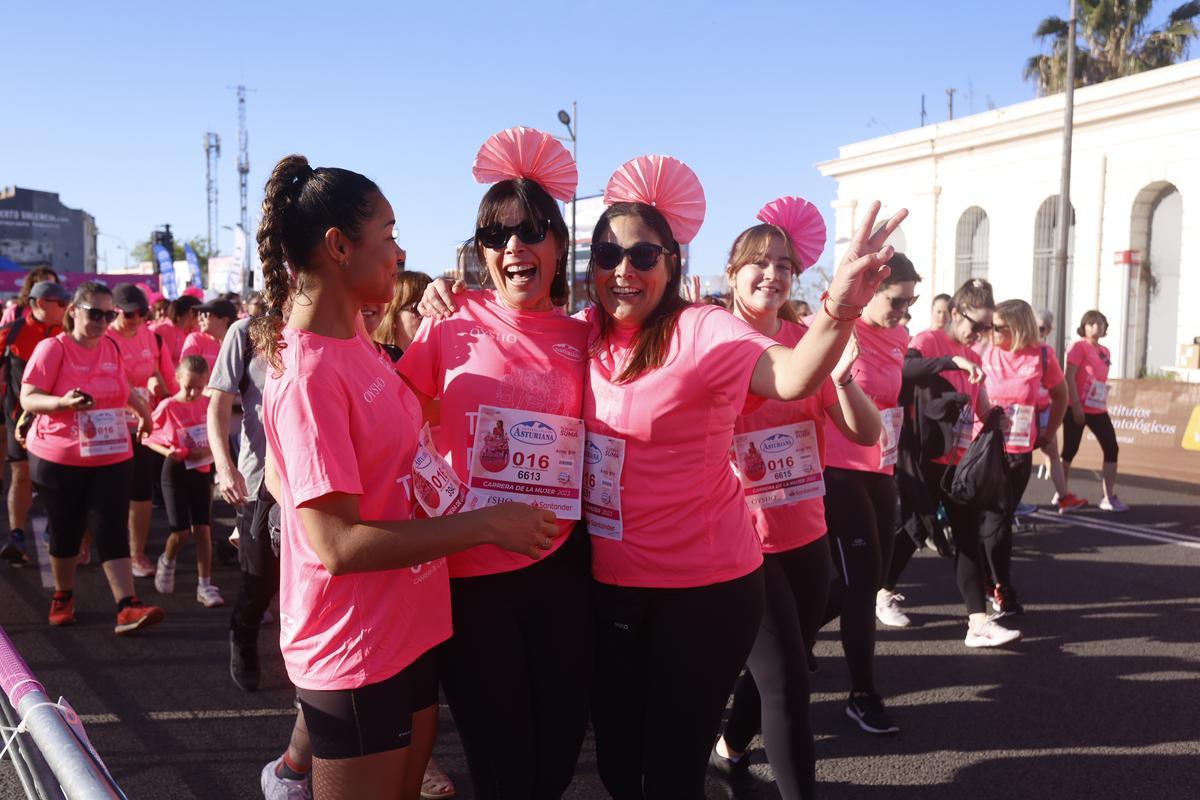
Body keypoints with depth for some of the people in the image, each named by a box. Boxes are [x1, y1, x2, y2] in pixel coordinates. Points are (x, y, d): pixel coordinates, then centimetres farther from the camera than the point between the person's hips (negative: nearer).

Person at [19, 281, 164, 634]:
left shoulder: (112, 348, 6)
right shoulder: (52, 348, -9)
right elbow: (28, 399, -14)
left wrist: (142, 409, 26)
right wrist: (64, 402, -31)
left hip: (112, 459, 3)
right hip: (59, 460, -3)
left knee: (113, 532, -4)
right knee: (65, 532, 11)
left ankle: (127, 608, -9)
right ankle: (63, 598, 32)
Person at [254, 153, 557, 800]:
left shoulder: (354, 341, 4)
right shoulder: (308, 376, -23)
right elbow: (336, 544, -25)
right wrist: (485, 524, -22)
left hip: (408, 629, 9)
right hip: (354, 652, -8)